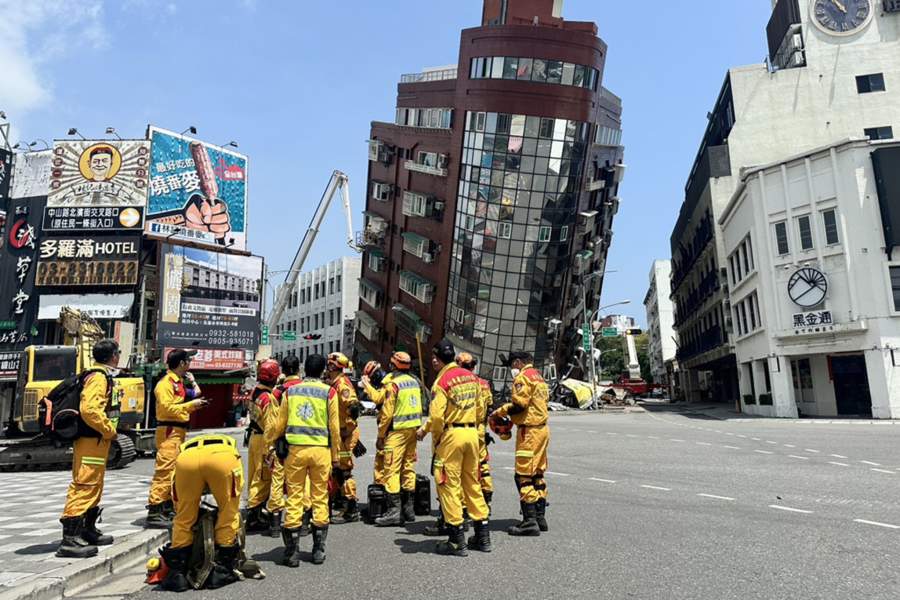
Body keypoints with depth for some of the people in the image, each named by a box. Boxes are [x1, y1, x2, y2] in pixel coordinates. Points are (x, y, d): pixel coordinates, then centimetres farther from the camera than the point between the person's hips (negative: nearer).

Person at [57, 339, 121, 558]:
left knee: (94, 487, 19)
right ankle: (70, 540, -8)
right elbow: (89, 409, -27)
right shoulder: (98, 377, -15)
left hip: (97, 440, 11)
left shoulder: (102, 376, 16)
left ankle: (88, 531, 30)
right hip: (92, 441, -11)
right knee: (84, 486, -10)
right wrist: (109, 430, -18)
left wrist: (108, 430, 14)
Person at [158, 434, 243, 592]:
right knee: (229, 515, 19)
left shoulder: (183, 447, 46)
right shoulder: (229, 443, 46)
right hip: (223, 456, -1)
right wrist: (235, 535, 58)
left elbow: (178, 508, 48)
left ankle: (177, 573, 25)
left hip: (186, 458, 1)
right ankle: (222, 570, 24)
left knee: (183, 518, 23)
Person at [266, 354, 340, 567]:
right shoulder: (328, 392, 1)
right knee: (320, 498, 8)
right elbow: (334, 427, 2)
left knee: (294, 498, 7)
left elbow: (280, 424, 7)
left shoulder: (290, 391, 6)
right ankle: (318, 549, 15)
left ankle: (292, 551, 11)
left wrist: (268, 443, 22)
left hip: (296, 449, 1)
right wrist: (335, 456, 10)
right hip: (320, 450, -1)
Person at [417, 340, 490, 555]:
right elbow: (478, 407, 13)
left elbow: (436, 416, -19)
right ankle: (482, 536, 23)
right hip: (472, 432, 7)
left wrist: (425, 430, -1)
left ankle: (457, 540, 9)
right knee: (472, 483, 16)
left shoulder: (442, 381, -13)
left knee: (449, 484, 4)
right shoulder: (471, 377, 8)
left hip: (451, 434, -7)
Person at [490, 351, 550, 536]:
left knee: (524, 476, -6)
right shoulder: (538, 377, 18)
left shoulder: (523, 377, -12)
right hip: (542, 428, 10)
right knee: (537, 474, 15)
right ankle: (540, 517, 21)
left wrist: (500, 412, -6)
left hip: (529, 431, -10)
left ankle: (530, 521, -5)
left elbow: (519, 405, -20)